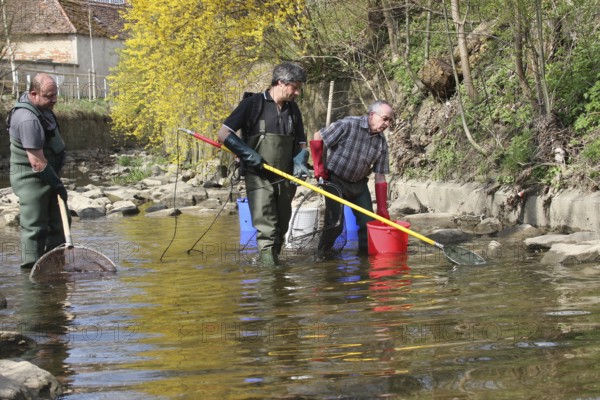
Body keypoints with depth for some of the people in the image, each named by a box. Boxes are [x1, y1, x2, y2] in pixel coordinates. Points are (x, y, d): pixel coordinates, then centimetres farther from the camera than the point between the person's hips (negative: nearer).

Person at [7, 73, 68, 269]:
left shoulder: (39, 105, 4)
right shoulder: (28, 120, -27)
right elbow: (37, 162, -28)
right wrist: (57, 184, -22)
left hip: (47, 176, 10)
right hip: (31, 180, -10)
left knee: (58, 222, 12)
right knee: (34, 226, -7)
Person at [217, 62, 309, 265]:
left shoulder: (292, 109, 13)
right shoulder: (253, 104, -6)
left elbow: (301, 143, 21)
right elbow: (223, 134, -6)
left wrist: (299, 161, -1)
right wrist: (248, 153, -17)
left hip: (285, 180, 6)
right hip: (259, 178, -6)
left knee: (281, 231, 12)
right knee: (267, 231, -14)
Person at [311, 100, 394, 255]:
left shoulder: (381, 142, -2)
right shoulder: (348, 125, -19)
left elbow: (380, 177, 0)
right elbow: (318, 137, -12)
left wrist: (382, 209, -4)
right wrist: (318, 167, -13)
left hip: (359, 184, 6)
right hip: (335, 181, -6)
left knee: (368, 222, 3)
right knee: (335, 223, -11)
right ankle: (320, 255, 7)